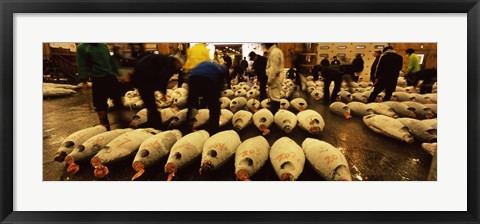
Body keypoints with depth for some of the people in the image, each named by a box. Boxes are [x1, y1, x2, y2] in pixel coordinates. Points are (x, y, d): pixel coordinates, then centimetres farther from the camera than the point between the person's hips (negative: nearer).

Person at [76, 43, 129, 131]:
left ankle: (122, 123, 24)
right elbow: (81, 65, -5)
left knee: (118, 100, 9)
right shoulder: (82, 47, 1)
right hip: (98, 80, -4)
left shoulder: (104, 45, 14)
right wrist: (84, 81, -13)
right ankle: (105, 126, 16)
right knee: (100, 105, 2)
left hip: (112, 78, 4)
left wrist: (116, 75, 16)